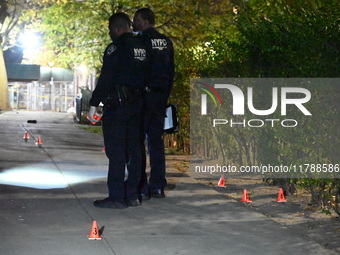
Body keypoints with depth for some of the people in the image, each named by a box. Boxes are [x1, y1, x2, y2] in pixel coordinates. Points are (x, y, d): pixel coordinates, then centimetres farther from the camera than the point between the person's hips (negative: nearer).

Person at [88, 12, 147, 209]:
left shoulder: (116, 48, -10)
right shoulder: (142, 47, 13)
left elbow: (105, 79, -15)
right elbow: (145, 77, 14)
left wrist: (94, 104, -13)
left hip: (116, 105, -8)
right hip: (137, 104, 8)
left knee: (116, 152, -6)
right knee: (134, 150, 10)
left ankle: (117, 197, -7)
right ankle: (132, 195, 13)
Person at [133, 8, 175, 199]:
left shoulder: (140, 41, -10)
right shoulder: (167, 42, 13)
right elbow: (171, 71, 16)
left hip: (143, 95, -7)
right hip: (160, 97, 7)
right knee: (156, 139, 11)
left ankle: (141, 188, -5)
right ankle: (158, 187, 11)